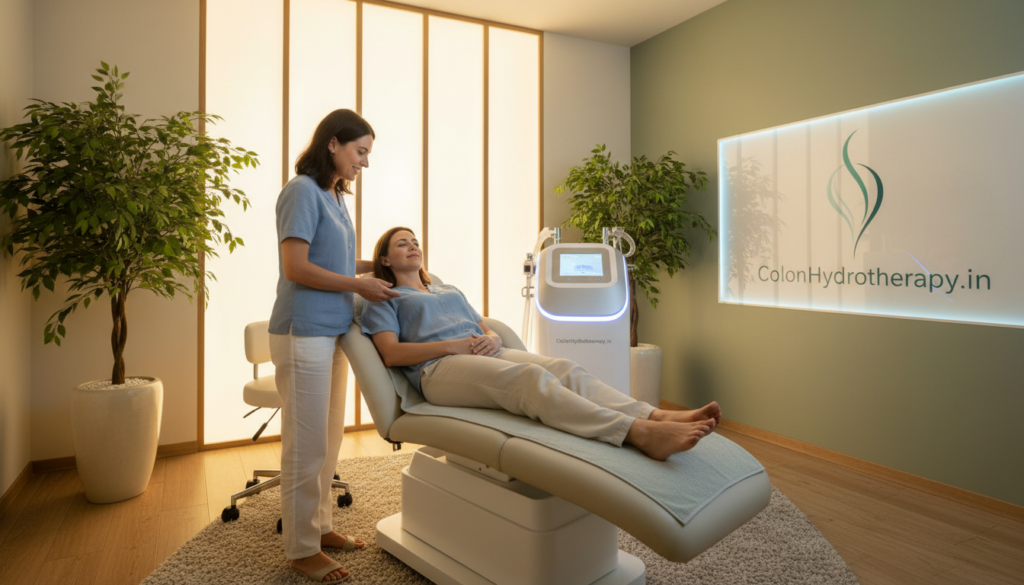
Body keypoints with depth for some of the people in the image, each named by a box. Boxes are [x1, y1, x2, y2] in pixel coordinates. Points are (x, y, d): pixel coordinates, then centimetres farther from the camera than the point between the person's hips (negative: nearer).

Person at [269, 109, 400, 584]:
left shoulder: (333, 194, 16)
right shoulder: (303, 191, -11)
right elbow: (296, 267, -17)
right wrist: (359, 285, -13)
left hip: (332, 332, 9)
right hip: (304, 332, -9)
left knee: (329, 440, 16)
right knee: (306, 445, 0)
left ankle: (319, 525, 31)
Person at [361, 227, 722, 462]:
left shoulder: (450, 291, 36)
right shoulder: (383, 300, 17)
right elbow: (392, 353, -1)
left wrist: (492, 339, 0)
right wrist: (454, 346, -12)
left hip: (486, 356, 6)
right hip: (439, 368, -6)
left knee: (563, 369, -25)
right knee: (530, 378, -35)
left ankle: (657, 416, -45)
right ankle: (638, 433, -54)